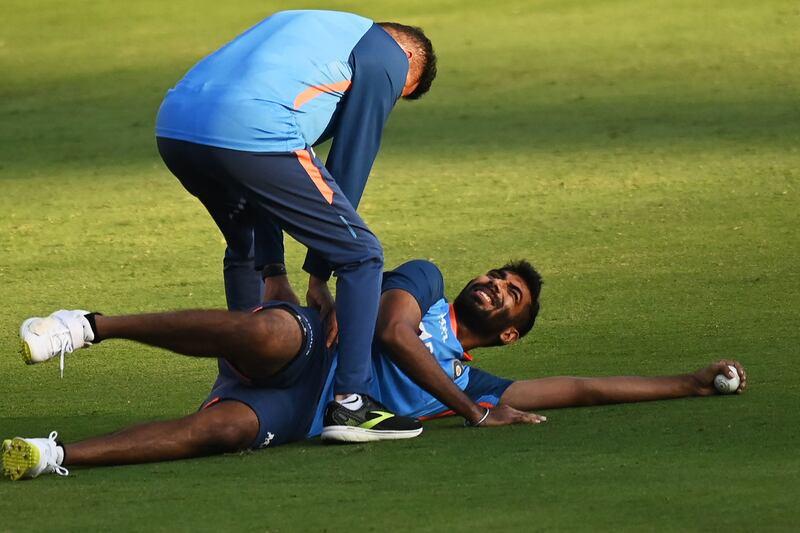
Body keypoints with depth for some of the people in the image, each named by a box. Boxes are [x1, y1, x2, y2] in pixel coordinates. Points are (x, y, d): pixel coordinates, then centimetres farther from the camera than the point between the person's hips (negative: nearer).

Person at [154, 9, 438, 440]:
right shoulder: (390, 55, 15)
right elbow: (350, 164, 11)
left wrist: (273, 274, 27)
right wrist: (319, 276, 15)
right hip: (248, 136, -8)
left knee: (245, 250, 34)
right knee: (361, 255, 5)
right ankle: (350, 401, 0)